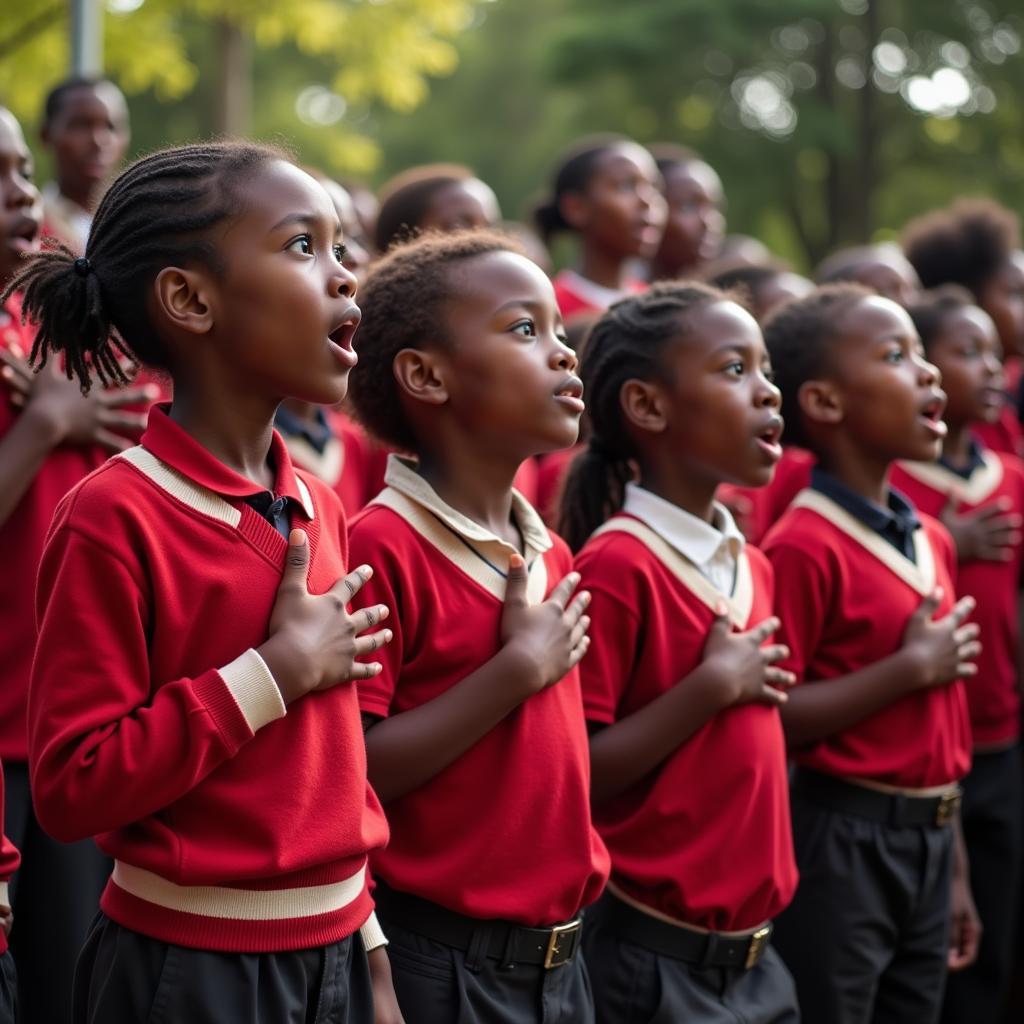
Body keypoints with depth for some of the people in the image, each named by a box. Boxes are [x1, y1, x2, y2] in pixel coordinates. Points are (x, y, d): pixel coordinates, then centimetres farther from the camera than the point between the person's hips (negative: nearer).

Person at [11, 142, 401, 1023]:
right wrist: (275, 674, -20)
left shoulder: (318, 508, 6)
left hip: (334, 949, 6)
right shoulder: (117, 515, -16)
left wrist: (369, 948, 13)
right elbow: (70, 786, -20)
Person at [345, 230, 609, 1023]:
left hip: (559, 953, 7)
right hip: (441, 958, -7)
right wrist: (519, 669, -20)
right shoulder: (383, 547, -15)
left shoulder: (548, 551, 9)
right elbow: (347, 774, -21)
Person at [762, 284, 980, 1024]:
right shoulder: (806, 546, -15)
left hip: (928, 839, 8)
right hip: (844, 842, -8)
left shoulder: (932, 539, 9)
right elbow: (767, 720, -20)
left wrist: (955, 867, 16)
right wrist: (911, 667, -19)